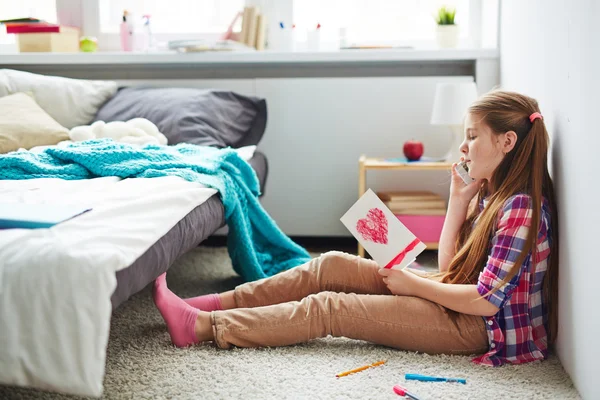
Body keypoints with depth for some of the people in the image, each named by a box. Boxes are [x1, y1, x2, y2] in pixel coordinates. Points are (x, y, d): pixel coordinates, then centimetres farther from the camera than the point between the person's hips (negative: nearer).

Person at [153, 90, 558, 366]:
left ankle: (201, 327, -8)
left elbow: (485, 301, -25)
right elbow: (449, 267, 6)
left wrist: (412, 284, -14)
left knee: (327, 307, -15)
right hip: (459, 301, 9)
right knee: (331, 265, -1)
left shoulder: (521, 208, -22)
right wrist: (458, 200, -1)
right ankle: (212, 304, 2)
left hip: (482, 328, -9)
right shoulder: (492, 194, 7)